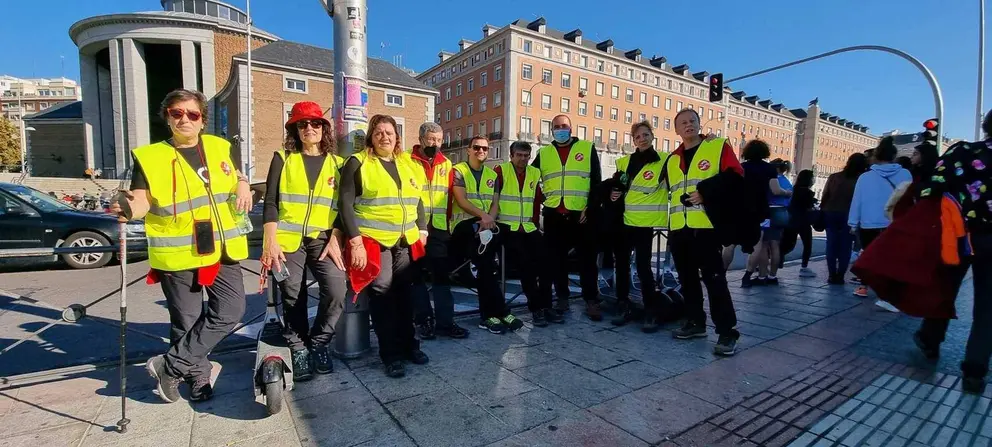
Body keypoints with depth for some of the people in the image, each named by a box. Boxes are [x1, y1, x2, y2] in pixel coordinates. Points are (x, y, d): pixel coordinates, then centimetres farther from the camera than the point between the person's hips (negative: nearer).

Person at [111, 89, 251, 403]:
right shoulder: (150, 156, -2)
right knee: (187, 321, 8)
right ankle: (198, 379, 28)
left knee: (230, 311, -2)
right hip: (177, 254, -3)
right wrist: (128, 208, -31)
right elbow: (143, 201, -8)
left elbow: (236, 177, 22)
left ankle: (170, 365, 13)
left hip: (221, 250, 3)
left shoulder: (220, 148, 7)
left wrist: (243, 185, -1)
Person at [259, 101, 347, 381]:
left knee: (337, 290, -16)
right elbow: (270, 202, 1)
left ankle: (318, 343, 8)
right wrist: (270, 242, -9)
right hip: (288, 239, 0)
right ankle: (299, 350, 23)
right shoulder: (283, 159, 7)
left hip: (322, 239, 1)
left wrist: (335, 240, -5)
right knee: (293, 299, 3)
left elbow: (342, 206, 7)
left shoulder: (337, 163, 10)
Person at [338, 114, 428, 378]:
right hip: (373, 240, -4)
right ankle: (390, 354, 7)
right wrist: (355, 241, -15)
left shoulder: (408, 163, 12)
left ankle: (408, 344, 23)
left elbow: (417, 200, 18)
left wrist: (422, 230, 9)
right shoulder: (358, 163, -3)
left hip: (406, 241, 5)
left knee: (404, 292, 9)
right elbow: (345, 203, -8)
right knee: (382, 294, -4)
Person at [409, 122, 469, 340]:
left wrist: (447, 221, 5)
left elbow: (450, 196, 12)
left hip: (439, 229, 4)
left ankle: (445, 321, 14)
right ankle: (424, 319, 20)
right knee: (416, 275, 8)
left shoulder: (446, 164, 12)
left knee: (442, 275, 6)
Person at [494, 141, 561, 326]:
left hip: (529, 228, 5)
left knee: (545, 260, -8)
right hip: (507, 226, -5)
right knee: (525, 263, -17)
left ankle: (545, 306, 5)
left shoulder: (535, 173, 14)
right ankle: (536, 308, -5)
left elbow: (538, 200, 17)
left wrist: (535, 222, 11)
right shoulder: (500, 171, -1)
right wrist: (494, 221, -9)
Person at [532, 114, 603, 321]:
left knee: (587, 259, 2)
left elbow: (596, 182, 2)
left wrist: (590, 209, -7)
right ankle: (562, 297, 21)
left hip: (582, 214, -2)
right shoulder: (543, 153, 13)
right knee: (556, 259, 8)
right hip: (553, 216, 3)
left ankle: (592, 300, 12)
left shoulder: (587, 148, 6)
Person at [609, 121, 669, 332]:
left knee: (643, 265, -9)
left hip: (644, 222, -5)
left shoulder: (664, 161, -4)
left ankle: (652, 313, 4)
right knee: (621, 263, 9)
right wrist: (612, 194, 1)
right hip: (623, 220, 5)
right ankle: (624, 307, 21)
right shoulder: (624, 162, 11)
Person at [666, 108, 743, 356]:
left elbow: (735, 178, -6)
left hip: (706, 225, -5)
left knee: (714, 278, -7)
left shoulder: (719, 147, 4)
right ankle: (695, 322, 24)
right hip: (678, 228, 6)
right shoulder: (672, 159, 18)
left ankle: (727, 331, 1)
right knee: (687, 278, 11)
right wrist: (670, 220, 15)